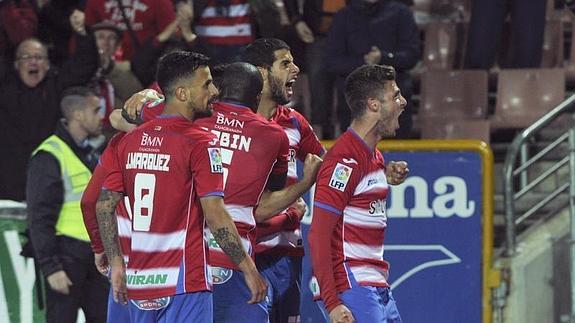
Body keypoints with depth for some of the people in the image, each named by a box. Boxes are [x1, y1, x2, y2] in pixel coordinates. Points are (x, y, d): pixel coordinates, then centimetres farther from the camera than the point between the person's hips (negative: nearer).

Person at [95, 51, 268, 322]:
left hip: (139, 280, 6)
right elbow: (215, 216, -15)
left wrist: (117, 265, 16)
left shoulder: (130, 140, 9)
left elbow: (104, 206, 10)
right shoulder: (201, 143, -10)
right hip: (184, 281, -6)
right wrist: (249, 269, -8)